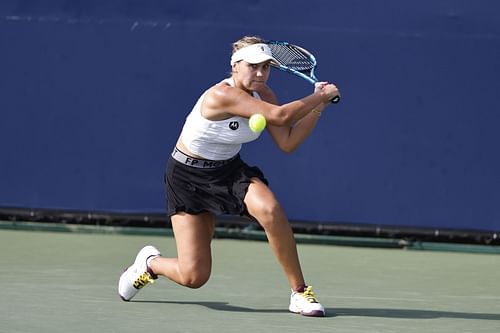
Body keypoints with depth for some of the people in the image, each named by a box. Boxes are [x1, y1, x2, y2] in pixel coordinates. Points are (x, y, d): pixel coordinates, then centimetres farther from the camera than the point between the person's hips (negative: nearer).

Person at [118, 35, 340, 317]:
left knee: (270, 209, -30)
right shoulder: (222, 96, -30)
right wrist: (322, 95, -24)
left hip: (230, 170, 5)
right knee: (193, 277, -8)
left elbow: (287, 142, -5)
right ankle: (150, 262, 29)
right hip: (188, 177, -5)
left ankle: (300, 292, -16)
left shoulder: (263, 95, -6)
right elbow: (280, 116, -36)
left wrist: (319, 106, -12)